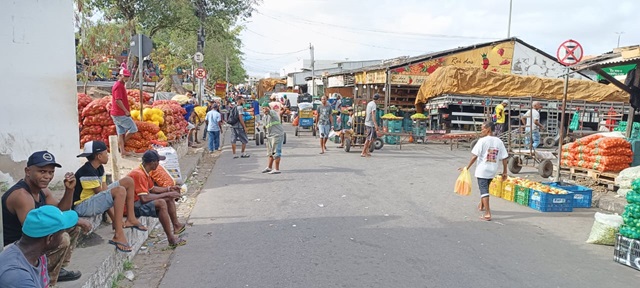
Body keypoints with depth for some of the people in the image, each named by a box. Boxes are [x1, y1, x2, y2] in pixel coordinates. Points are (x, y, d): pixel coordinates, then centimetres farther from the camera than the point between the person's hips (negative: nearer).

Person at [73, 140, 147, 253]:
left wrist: (115, 219, -8)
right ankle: (118, 235, -34)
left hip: (95, 199, 10)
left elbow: (105, 189, 0)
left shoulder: (100, 168, 6)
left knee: (129, 181, 6)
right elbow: (100, 193, -21)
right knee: (120, 191, -35)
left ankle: (131, 219, 10)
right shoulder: (87, 172, -24)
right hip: (82, 207, -10)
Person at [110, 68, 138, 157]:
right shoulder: (119, 86, -14)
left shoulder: (121, 85, 17)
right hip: (120, 114, -10)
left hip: (116, 114, 10)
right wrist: (126, 111, -18)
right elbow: (118, 100, -22)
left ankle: (122, 151, 13)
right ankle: (121, 143, 9)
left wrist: (125, 111, 18)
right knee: (133, 128, -2)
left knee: (121, 133, 10)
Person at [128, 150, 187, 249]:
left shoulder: (144, 172, 6)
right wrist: (166, 194, -24)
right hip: (132, 207, -11)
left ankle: (176, 225, 19)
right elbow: (144, 198, -32)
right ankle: (171, 239, -28)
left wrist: (169, 189, 11)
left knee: (170, 198, 11)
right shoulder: (138, 174, -25)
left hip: (139, 201, 11)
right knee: (161, 203, -31)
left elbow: (153, 189, 20)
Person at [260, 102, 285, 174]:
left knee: (276, 152, -8)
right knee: (270, 152, 17)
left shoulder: (273, 113, -11)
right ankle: (269, 167, 28)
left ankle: (277, 169, -5)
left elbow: (271, 113, -36)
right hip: (270, 136, 9)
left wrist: (268, 110, -57)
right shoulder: (264, 118, 16)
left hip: (277, 135, -9)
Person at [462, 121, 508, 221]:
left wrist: (467, 168, -5)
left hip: (482, 170, -6)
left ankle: (487, 214, -11)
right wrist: (504, 172, 9)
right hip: (493, 171, 6)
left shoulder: (482, 141, -12)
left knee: (484, 191, -3)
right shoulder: (499, 142, 2)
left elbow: (475, 156, -14)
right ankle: (481, 205, 46)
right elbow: (504, 158, 1)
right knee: (485, 188, 26)